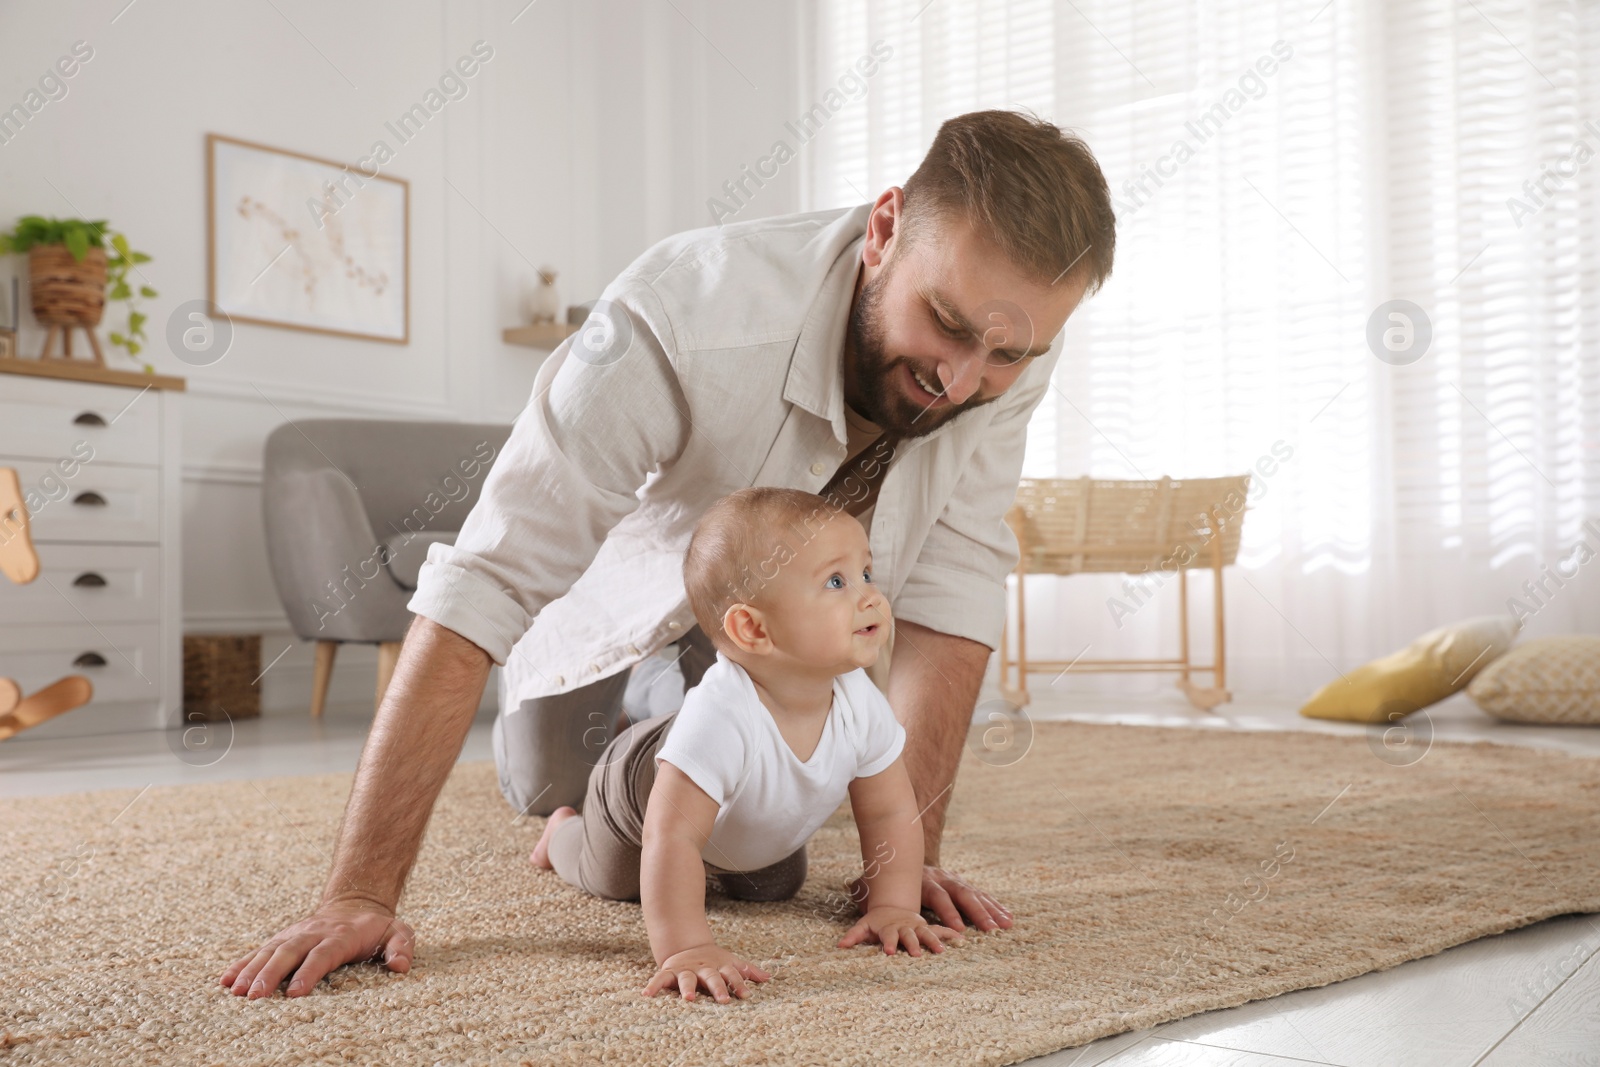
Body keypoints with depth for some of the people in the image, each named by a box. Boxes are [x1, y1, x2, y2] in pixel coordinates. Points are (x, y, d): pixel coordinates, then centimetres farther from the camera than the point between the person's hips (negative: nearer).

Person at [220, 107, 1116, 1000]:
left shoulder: (1013, 333, -34)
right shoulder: (682, 317, -46)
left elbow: (952, 590, -28)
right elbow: (481, 591, -47)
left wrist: (911, 848, -33)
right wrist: (361, 894, -49)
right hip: (640, 549, -2)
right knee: (546, 784, 8)